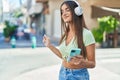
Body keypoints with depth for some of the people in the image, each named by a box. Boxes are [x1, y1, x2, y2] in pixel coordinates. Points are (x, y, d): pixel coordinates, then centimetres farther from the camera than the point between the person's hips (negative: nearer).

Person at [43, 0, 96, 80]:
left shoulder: (86, 34, -18)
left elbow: (92, 63, -13)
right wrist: (50, 45, 10)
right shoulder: (66, 33, 1)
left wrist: (82, 62, -32)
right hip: (63, 73, 6)